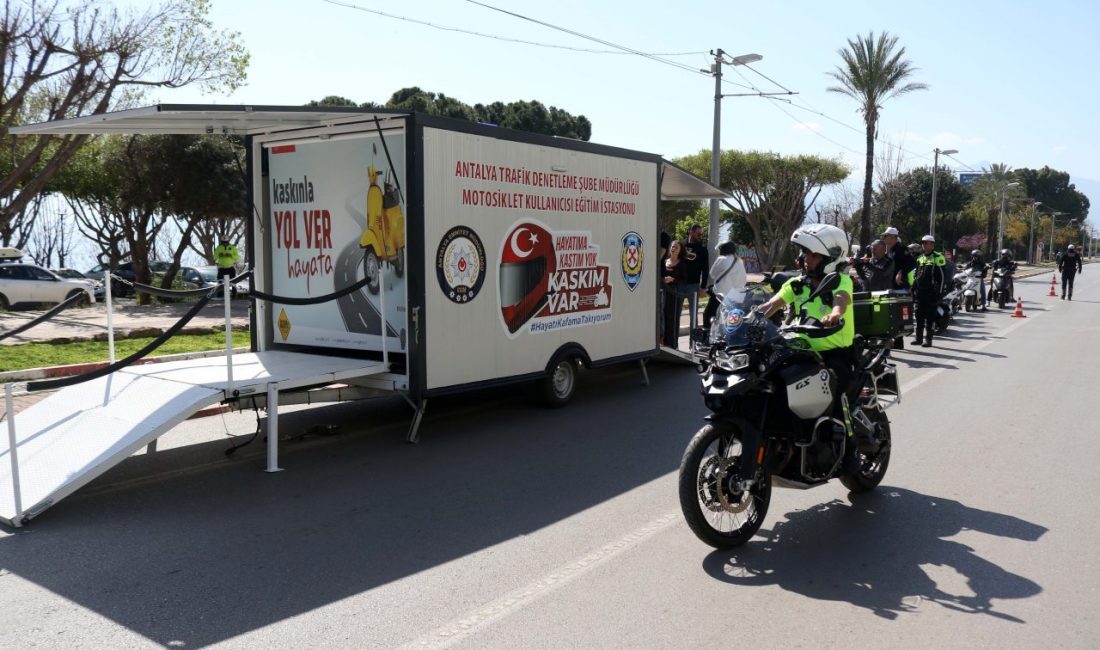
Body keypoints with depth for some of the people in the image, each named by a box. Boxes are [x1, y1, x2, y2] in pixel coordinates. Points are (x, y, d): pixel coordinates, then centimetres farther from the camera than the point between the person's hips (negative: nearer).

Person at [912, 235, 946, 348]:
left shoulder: (937, 257, -5)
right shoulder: (920, 258, 17)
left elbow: (942, 277, -8)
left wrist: (939, 292, -13)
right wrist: (913, 289, 17)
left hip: (931, 292, -7)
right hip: (919, 292, 7)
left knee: (930, 317, -3)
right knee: (919, 316, 10)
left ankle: (928, 339, 0)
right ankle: (919, 338, 18)